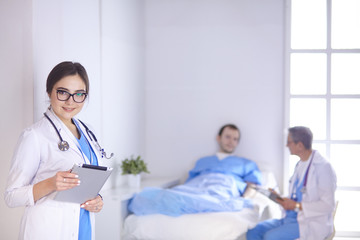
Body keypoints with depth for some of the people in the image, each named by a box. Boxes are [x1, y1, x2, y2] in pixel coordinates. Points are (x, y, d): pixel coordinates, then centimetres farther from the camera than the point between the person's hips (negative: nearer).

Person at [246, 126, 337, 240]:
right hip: (291, 217, 9)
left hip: (312, 223, -9)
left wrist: (297, 205, -17)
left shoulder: (323, 167, -15)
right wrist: (281, 199, 4)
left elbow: (328, 204, -18)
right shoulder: (300, 165, 14)